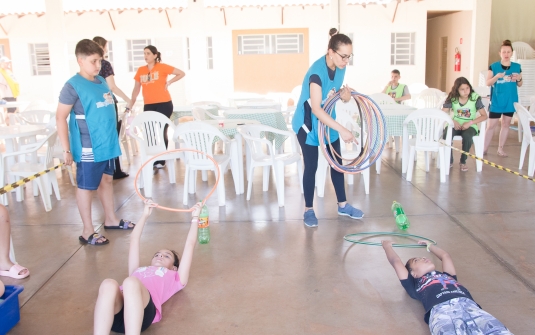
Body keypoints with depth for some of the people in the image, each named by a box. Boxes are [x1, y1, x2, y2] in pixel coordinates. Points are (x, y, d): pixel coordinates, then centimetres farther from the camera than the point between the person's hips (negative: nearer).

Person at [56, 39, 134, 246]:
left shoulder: (101, 81, 7)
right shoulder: (73, 86, -14)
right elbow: (60, 118, -14)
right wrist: (66, 150, -17)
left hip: (107, 143, 7)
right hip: (88, 148, -7)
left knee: (106, 180, 18)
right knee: (87, 187, 4)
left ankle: (111, 220, 34)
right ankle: (87, 232, 15)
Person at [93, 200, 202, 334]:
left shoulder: (174, 278, 36)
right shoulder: (137, 272, 42)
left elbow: (190, 244, 39)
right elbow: (134, 239, 50)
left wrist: (195, 217, 49)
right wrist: (145, 215, 58)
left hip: (144, 309, -2)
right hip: (116, 313, 3)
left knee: (130, 282, -35)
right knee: (109, 284, -32)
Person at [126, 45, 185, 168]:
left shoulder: (162, 67, -2)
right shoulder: (140, 70, 9)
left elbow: (182, 73, 1)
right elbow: (136, 88, 13)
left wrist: (169, 82, -5)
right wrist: (131, 103, 5)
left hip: (164, 104, -4)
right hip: (148, 105, 4)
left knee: (162, 131, 0)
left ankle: (161, 160, 8)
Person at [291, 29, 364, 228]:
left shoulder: (340, 67, -7)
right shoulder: (317, 72, -30)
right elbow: (316, 109, -35)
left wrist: (344, 93, -15)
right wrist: (342, 130, -38)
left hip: (328, 122, 7)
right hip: (308, 124, -7)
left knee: (337, 163, 11)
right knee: (311, 167, -1)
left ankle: (342, 205, 25)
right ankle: (308, 210, 15)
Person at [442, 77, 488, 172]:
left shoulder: (475, 98, -8)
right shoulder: (452, 98, -4)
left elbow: (484, 116, -6)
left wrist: (470, 123, -19)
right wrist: (453, 121, -21)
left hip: (470, 126, -1)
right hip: (456, 125, 1)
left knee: (467, 136, -36)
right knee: (446, 134, -32)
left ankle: (463, 161, -10)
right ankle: (449, 160, -6)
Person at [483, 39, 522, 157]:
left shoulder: (517, 67, 4)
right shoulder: (493, 66, -4)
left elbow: (519, 85, 11)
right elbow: (488, 83, -5)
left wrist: (519, 79, -11)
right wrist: (496, 77, -22)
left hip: (510, 101, 3)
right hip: (496, 101, -3)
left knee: (506, 124, 10)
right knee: (491, 125, -4)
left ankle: (500, 148, 19)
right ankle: (484, 148, 5)